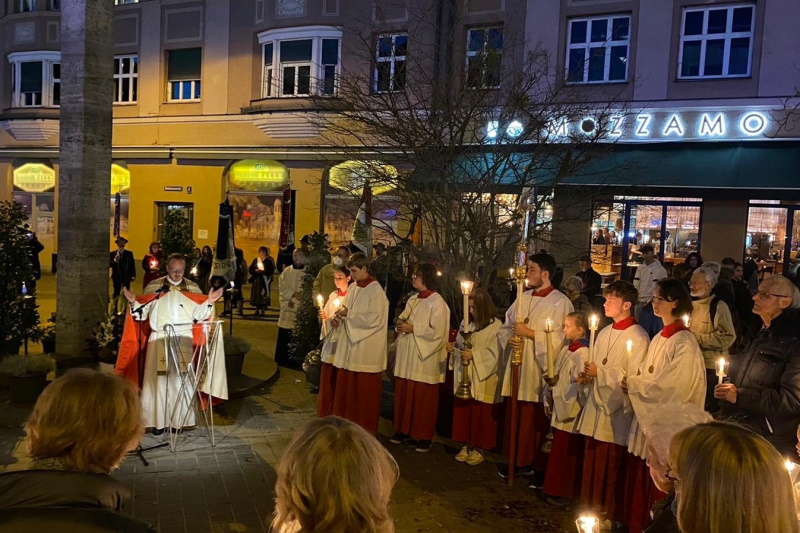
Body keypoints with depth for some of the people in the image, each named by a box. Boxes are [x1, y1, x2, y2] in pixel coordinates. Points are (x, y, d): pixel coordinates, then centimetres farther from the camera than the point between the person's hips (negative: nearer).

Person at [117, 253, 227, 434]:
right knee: (159, 381, 3)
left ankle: (179, 421, 14)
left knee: (180, 381, 4)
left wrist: (209, 302, -14)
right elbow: (144, 313, 2)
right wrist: (133, 302, -15)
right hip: (159, 341, 0)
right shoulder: (154, 287, 3)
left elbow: (198, 315, 0)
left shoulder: (193, 288, 4)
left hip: (184, 342, 1)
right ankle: (158, 422, 12)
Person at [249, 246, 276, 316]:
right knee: (256, 294, 4)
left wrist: (262, 271, -17)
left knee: (264, 294, -5)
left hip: (265, 281, -4)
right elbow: (250, 269, 9)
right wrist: (255, 271, -11)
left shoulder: (268, 261, -2)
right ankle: (257, 309, 14)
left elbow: (271, 271, -9)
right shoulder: (255, 260, 10)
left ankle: (263, 310, 2)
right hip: (256, 280, 4)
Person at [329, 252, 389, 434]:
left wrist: (349, 314, -16)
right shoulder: (353, 288, 10)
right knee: (346, 387, 11)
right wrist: (339, 318, -3)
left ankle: (365, 428, 16)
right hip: (349, 346, 7)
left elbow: (373, 319, -19)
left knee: (364, 391, 3)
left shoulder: (375, 291, -12)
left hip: (367, 349, -7)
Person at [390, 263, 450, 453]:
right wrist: (401, 324, -2)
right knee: (404, 393, 10)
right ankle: (404, 430, 22)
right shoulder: (413, 299, 13)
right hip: (407, 355, 7)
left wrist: (412, 328, -16)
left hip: (424, 357, -7)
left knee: (423, 397, 0)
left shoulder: (437, 302, -11)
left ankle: (424, 437, 10)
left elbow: (437, 332, -17)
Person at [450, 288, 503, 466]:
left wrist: (474, 355, -23)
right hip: (464, 376, 6)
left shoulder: (495, 326, -10)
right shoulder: (465, 323, 10)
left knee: (481, 414, 3)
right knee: (463, 411, 10)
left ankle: (479, 448, 16)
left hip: (483, 378, -6)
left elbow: (494, 353, -14)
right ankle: (467, 445, 23)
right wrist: (453, 348, -4)